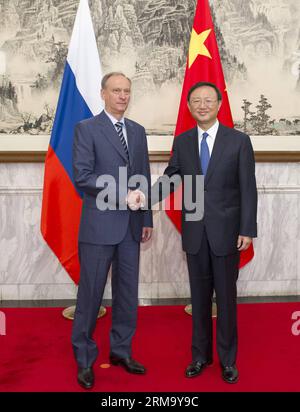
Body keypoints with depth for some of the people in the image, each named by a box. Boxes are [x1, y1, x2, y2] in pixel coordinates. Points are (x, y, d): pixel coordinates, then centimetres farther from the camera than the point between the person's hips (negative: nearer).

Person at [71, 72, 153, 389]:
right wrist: (122, 194, -17)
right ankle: (84, 359, 20)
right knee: (90, 292, 4)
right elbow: (82, 175, -13)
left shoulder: (138, 131, 13)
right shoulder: (86, 128, -3)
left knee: (128, 292, 12)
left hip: (131, 226, 5)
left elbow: (144, 177, 14)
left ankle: (121, 350, 29)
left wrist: (147, 220, 11)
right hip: (99, 225, -5)